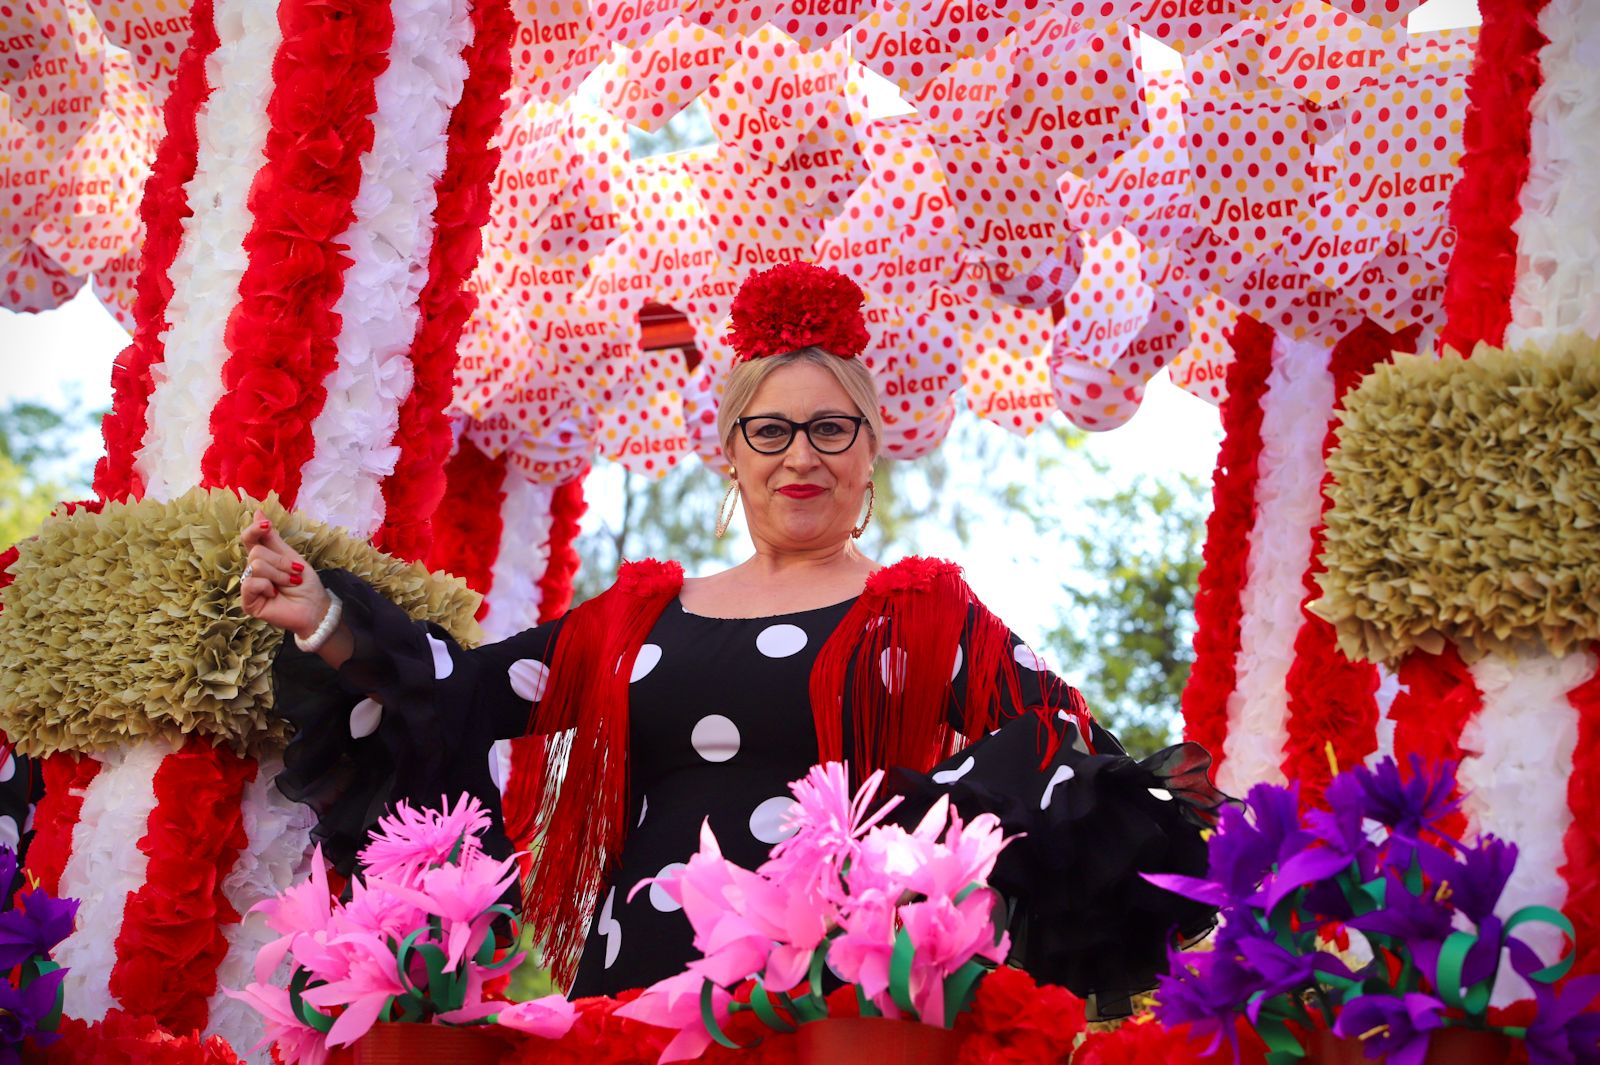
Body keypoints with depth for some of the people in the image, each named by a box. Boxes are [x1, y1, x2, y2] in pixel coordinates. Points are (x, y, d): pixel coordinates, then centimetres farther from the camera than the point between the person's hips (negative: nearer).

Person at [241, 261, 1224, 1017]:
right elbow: (468, 702, 14)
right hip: (632, 987, 3)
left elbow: (1049, 756, -6)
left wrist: (1139, 809, -27)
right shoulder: (643, 614, 17)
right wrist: (328, 620, 3)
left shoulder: (925, 616, 7)